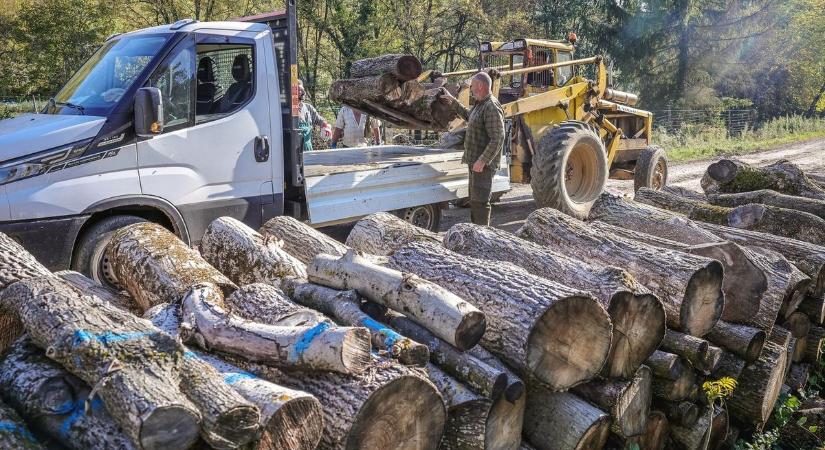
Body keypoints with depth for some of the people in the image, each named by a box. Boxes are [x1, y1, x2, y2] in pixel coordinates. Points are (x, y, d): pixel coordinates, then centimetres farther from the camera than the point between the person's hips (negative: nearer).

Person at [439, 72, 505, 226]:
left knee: (479, 201, -10)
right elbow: (469, 116, 36)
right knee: (474, 200, 19)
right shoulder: (480, 104, 13)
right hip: (475, 162, 11)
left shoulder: (491, 108, -20)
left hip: (483, 164, -11)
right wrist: (453, 102, 33)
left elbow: (497, 139, -26)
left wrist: (482, 161, -27)